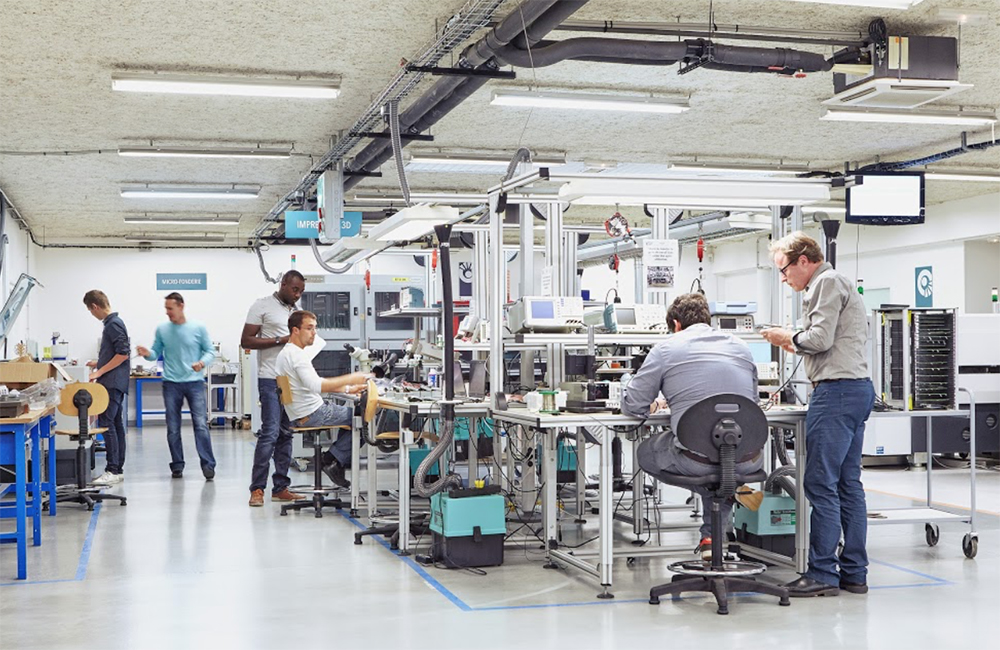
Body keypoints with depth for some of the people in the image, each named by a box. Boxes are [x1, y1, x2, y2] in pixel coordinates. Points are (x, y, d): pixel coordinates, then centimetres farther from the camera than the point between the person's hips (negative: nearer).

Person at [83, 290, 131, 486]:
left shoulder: (114, 324, -14)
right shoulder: (113, 323, 16)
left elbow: (123, 354, -20)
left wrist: (100, 371, -16)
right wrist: (99, 364, 28)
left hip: (113, 383, -10)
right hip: (114, 383, 10)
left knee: (106, 424, -11)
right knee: (116, 424, 10)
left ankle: (113, 470, -12)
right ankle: (118, 468, 13)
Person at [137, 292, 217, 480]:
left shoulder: (198, 328, 0)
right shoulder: (162, 330, 5)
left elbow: (210, 351, 3)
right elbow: (156, 353, 9)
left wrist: (202, 362, -17)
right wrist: (147, 354, -13)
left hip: (195, 382, -2)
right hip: (171, 384, 2)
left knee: (201, 425, -9)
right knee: (173, 429, 5)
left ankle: (208, 465, -8)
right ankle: (177, 465, 15)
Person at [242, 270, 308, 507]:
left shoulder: (296, 310, 19)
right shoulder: (263, 306, -3)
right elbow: (246, 340, -8)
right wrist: (280, 340, -15)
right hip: (271, 380, -7)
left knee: (286, 434, 8)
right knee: (270, 433, -12)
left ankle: (280, 488, 12)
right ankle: (257, 489, -6)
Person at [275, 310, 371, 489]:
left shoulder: (286, 353, 17)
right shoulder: (297, 355, -18)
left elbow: (314, 383, 23)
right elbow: (316, 385, -32)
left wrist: (347, 389, 16)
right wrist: (350, 378, -29)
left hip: (300, 417, 11)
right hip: (312, 414, -11)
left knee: (351, 413, 25)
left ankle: (336, 461, 14)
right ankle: (333, 459, -1)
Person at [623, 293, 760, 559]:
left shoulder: (666, 349, 2)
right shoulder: (741, 347, 16)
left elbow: (633, 405, 3)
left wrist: (655, 404, 27)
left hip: (696, 461, -3)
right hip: (745, 461, 4)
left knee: (646, 450, 26)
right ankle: (711, 538, 33)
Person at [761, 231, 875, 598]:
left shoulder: (826, 283, -6)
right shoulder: (839, 284, 26)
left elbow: (820, 338, -15)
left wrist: (789, 337, 2)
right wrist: (796, 345, 17)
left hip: (837, 389, -11)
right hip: (857, 388, 11)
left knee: (820, 484, -9)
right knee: (848, 484, 10)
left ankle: (822, 573, -6)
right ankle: (854, 573, 12)